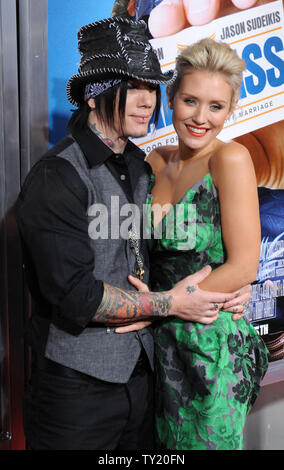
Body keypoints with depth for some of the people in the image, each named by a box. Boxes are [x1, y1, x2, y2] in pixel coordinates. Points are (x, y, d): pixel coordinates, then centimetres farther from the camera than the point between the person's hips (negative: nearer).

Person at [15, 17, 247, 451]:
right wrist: (170, 303, -15)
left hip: (140, 372, 7)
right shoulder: (56, 178, -17)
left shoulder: (141, 169, 8)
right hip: (77, 384, -7)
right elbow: (75, 296, -23)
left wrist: (224, 289, -3)